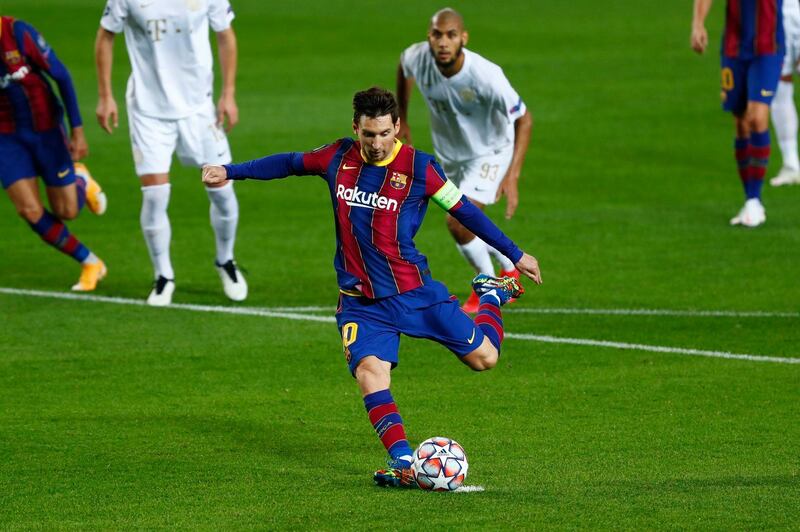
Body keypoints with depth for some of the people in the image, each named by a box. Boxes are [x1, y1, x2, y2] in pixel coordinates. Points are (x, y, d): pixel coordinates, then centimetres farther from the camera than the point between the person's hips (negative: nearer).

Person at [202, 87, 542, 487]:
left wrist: (515, 254, 5)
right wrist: (231, 171, 20)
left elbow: (464, 210, 0)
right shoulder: (338, 158, 0)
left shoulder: (419, 168, -9)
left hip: (415, 290, -1)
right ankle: (403, 462, -29)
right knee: (369, 371, -25)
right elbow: (290, 163, 17)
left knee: (483, 357, 1)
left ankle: (493, 295, 33)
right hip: (360, 301, 1)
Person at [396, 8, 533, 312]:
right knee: (466, 226, 17)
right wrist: (401, 121, 11)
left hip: (489, 153, -5)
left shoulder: (486, 75, -36)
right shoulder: (418, 58, -24)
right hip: (449, 155, 5)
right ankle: (509, 270, 46)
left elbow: (524, 120, -24)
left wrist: (512, 176, -30)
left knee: (458, 222, -19)